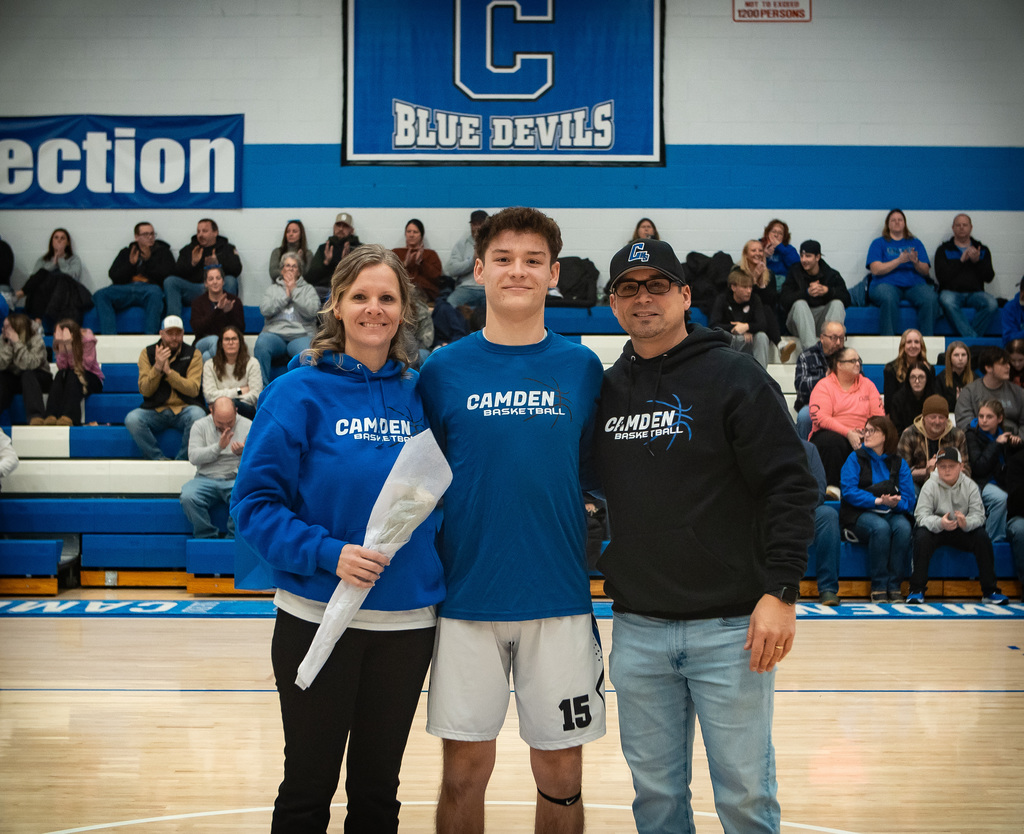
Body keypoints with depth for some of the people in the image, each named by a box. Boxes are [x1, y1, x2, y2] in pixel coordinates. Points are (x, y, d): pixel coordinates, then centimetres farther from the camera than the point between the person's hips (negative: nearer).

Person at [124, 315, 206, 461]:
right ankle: (159, 458, -14)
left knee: (198, 415, -35)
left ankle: (182, 459, -16)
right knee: (132, 419, -28)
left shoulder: (193, 354, 3)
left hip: (184, 409, -1)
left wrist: (168, 371, -18)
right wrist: (157, 367, -19)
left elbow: (193, 390, -9)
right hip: (155, 410, 1)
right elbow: (144, 391, -3)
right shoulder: (148, 353, 6)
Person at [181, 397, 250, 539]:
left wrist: (243, 453, -21)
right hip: (206, 478, 1)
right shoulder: (200, 425, 8)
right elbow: (193, 457, -3)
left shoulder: (248, 426, 7)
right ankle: (207, 537, -13)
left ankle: (233, 539, -17)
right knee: (188, 497, -31)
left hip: (236, 479, -1)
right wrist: (219, 447, -15)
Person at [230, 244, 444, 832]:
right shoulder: (300, 392, -7)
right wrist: (328, 553, -22)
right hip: (318, 619, -3)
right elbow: (254, 503, -10)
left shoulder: (419, 394, 4)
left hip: (407, 621, 3)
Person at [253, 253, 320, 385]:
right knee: (261, 345, -34)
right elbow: (265, 310, 4)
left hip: (301, 334, -1)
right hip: (274, 332, 1)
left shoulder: (308, 289, 20)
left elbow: (312, 311, -1)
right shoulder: (273, 289, 23)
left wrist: (294, 291, 1)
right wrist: (286, 295, 2)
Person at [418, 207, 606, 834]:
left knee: (561, 775, 10)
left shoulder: (583, 368, 2)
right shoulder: (443, 371, 0)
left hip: (559, 598, 1)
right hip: (467, 598, 0)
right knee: (465, 769, 9)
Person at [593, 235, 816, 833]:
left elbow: (792, 488, -9)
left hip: (730, 626, -4)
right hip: (636, 628, 4)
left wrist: (781, 590, -16)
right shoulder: (606, 390, 10)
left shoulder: (736, 378, -5)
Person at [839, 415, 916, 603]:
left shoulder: (899, 463, 11)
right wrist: (878, 501, -18)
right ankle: (878, 586, -25)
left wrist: (895, 503, -21)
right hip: (860, 514, -2)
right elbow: (849, 491, -8)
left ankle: (894, 586, -24)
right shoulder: (855, 459, 6)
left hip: (892, 513, 2)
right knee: (881, 527, -35)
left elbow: (909, 497, 2)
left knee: (903, 528, -31)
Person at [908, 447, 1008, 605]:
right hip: (935, 529, -2)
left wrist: (966, 523, -36)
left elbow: (978, 515, -11)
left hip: (963, 531, 2)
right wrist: (940, 523, -39)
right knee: (921, 536, -32)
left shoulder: (970, 486, -4)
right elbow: (921, 515, -17)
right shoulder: (930, 486, -9)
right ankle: (917, 589, -25)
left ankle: (990, 591, -15)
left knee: (982, 537, -24)